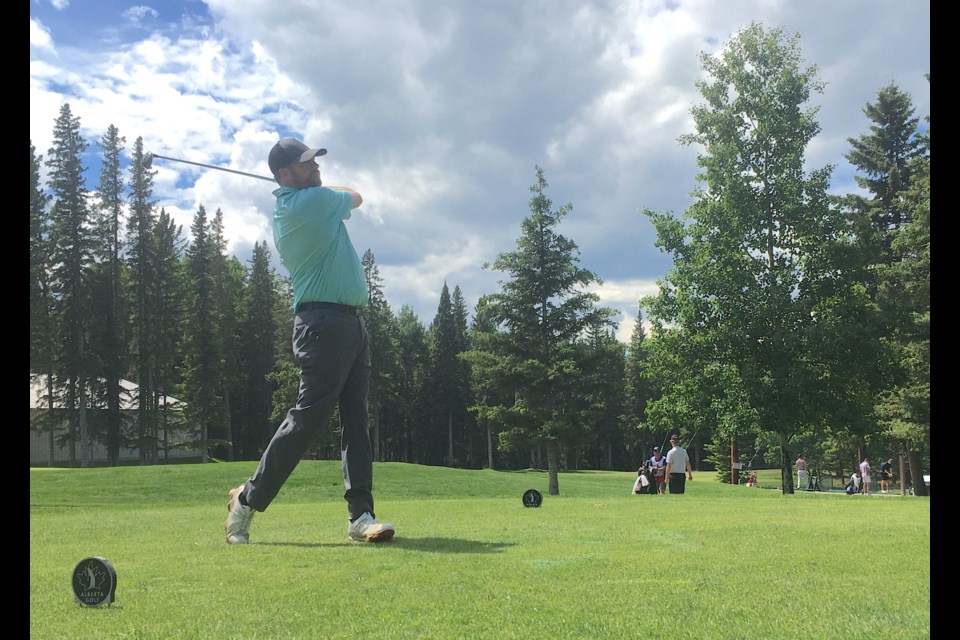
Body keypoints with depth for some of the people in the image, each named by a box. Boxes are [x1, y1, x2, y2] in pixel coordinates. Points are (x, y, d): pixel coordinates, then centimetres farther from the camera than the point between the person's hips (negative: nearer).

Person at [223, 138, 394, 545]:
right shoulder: (316, 199, -10)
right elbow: (356, 198, 11)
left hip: (351, 324, 9)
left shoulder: (284, 210, 17)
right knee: (309, 416, -7)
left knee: (356, 420, 3)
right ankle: (248, 499, 6)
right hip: (325, 323, -9)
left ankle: (360, 515, 1)